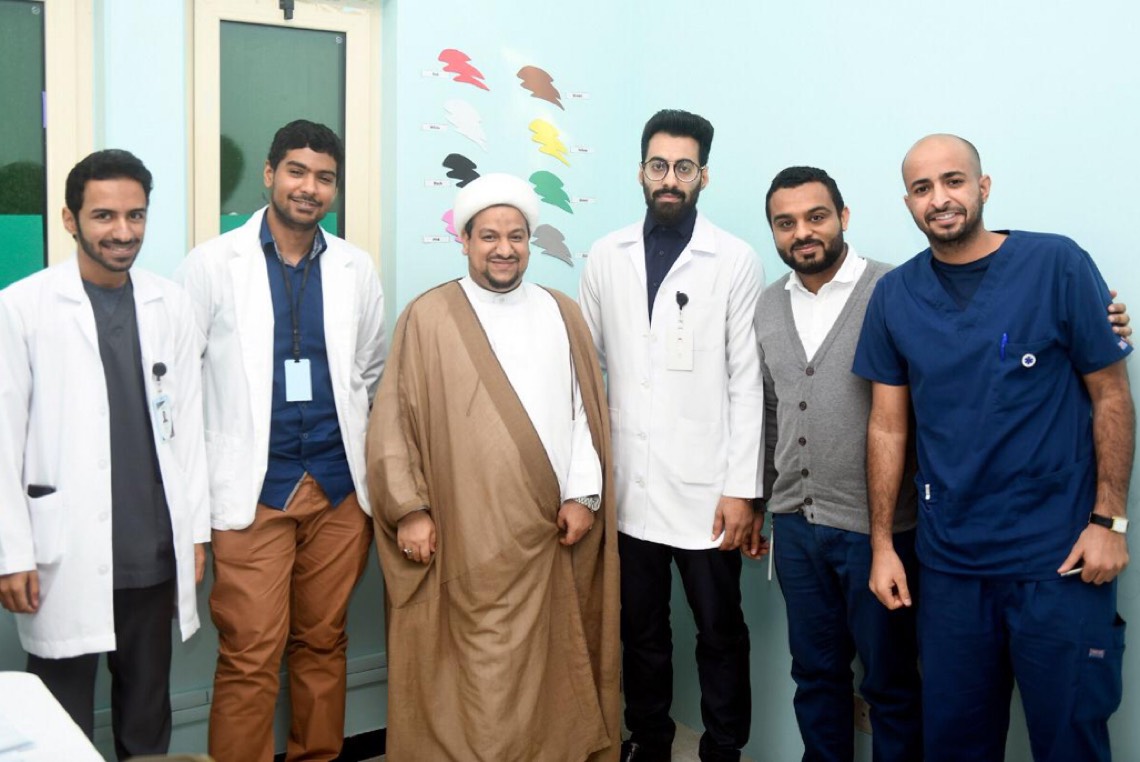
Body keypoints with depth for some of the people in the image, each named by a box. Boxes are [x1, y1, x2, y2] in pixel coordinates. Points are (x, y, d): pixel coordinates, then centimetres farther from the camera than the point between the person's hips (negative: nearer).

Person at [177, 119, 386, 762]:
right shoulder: (213, 264, -1)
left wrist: (375, 469, 10)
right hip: (251, 489, -3)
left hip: (340, 487, 3)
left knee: (323, 644, 12)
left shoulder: (357, 269, 7)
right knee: (250, 659, -2)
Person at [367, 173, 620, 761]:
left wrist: (582, 494, 0)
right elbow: (394, 421, -1)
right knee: (476, 673, 1)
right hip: (464, 535, -3)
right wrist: (409, 509, -6)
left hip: (548, 530, 3)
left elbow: (585, 411, 9)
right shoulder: (428, 317, 0)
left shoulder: (561, 315, 10)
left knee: (545, 666, 10)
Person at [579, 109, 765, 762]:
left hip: (705, 488, -3)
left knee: (721, 634, 9)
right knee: (641, 633, 15)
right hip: (628, 486, 3)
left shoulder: (736, 261, -4)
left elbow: (747, 384, -5)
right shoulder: (607, 256, 6)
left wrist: (742, 488, -8)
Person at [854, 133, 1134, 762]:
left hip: (1058, 553, -3)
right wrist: (882, 544, 4)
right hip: (949, 560, 3)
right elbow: (887, 425, 5)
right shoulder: (895, 296, 2)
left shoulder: (1057, 266, -7)